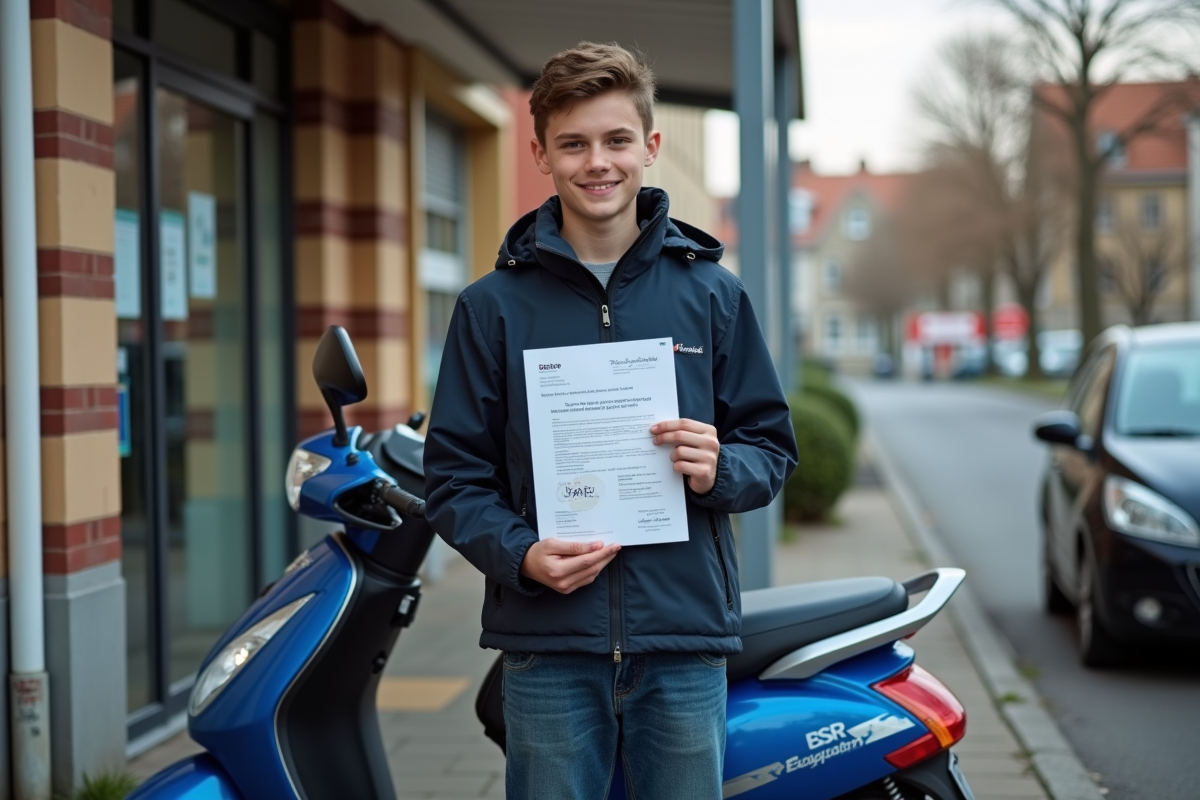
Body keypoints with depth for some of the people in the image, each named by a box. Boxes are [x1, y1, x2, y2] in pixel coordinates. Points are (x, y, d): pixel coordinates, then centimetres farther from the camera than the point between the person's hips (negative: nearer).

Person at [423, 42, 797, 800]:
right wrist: (520, 555, -14)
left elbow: (772, 447, 9)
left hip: (685, 639, 1)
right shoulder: (494, 306, 4)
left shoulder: (712, 292, 7)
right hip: (549, 649, 0)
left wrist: (721, 471, -13)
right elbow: (455, 472, 2)